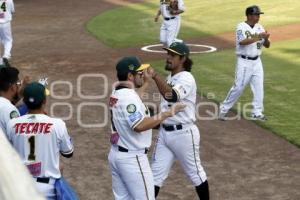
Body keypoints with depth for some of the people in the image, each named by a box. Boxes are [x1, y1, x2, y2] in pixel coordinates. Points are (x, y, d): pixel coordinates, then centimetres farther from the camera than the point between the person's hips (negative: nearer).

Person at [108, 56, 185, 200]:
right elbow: (139, 126, -31)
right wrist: (167, 113, -26)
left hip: (116, 155, 9)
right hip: (132, 158, -9)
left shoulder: (116, 93, 8)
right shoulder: (129, 96, -21)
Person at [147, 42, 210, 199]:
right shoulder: (170, 77, 9)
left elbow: (172, 96, -38)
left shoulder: (186, 78, -19)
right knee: (156, 173, 7)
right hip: (164, 132, 8)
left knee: (194, 172, 9)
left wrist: (155, 76, -42)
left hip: (184, 134, -8)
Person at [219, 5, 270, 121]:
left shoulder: (259, 28, 7)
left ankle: (257, 113, 13)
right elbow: (243, 42, -26)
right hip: (244, 62, -6)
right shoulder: (241, 27, -10)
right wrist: (258, 37, -29)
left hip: (257, 62, 6)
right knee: (238, 87, -4)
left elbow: (267, 45, 7)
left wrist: (266, 38, -15)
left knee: (259, 88, 4)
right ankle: (224, 109, 9)